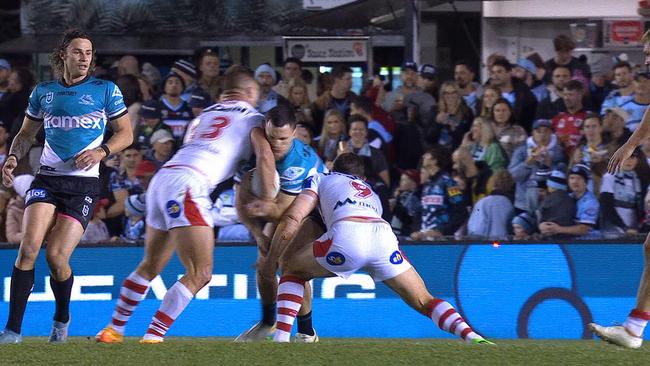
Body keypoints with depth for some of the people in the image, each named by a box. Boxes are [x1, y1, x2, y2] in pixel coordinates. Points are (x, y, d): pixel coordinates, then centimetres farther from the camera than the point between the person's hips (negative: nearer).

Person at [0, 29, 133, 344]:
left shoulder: (105, 90, 2)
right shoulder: (44, 92, 10)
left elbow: (125, 133, 6)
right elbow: (27, 133, 19)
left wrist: (101, 151, -13)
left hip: (83, 184, -2)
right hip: (47, 180, 2)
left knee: (56, 256, -11)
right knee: (29, 247, -18)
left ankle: (62, 319, 19)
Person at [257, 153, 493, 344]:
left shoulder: (320, 179, 31)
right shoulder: (372, 194, 44)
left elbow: (292, 221, 18)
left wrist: (270, 261, 24)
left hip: (347, 236, -3)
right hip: (384, 235, 3)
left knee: (292, 268, 23)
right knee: (424, 302, 15)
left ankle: (280, 338, 7)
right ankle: (471, 336, -10)